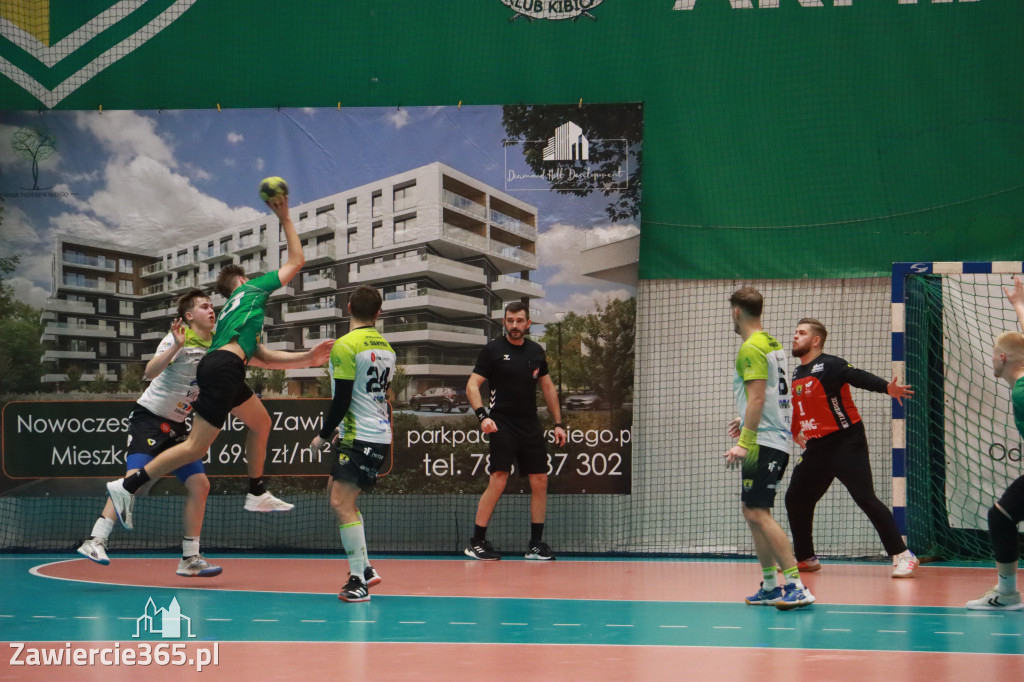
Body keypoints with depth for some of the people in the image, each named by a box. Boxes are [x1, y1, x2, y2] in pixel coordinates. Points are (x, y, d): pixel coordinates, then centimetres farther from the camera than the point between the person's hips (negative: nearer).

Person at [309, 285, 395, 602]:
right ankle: (364, 568, 17)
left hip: (360, 438, -9)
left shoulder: (345, 346, -12)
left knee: (342, 503, -10)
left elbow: (341, 399, -16)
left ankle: (360, 580, -14)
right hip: (380, 434, 9)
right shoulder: (385, 347, 12)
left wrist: (324, 436, -4)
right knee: (337, 494, 18)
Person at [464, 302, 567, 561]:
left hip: (531, 425, 5)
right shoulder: (493, 350, -3)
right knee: (498, 481, -14)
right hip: (502, 424, -5)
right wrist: (483, 415, -21)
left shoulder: (536, 351, 11)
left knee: (540, 482, 3)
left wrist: (558, 423, 14)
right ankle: (476, 542, -6)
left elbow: (548, 387, 20)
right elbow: (472, 385, -6)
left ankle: (536, 544, 13)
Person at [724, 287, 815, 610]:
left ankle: (797, 585, -18)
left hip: (763, 443, -10)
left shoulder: (752, 348, -13)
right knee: (753, 512, 14)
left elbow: (757, 398, -20)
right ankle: (770, 586, 16)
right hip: (775, 440, 10)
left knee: (758, 513, -13)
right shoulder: (772, 344, 16)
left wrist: (744, 443, -22)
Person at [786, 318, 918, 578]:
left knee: (866, 498, -16)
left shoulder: (829, 365, -11)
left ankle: (902, 556, -14)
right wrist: (795, 431, 38)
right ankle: (805, 558, 29)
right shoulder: (797, 375, 13)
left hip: (846, 444, -9)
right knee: (795, 500, 13)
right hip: (816, 449, 9)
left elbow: (859, 377, -27)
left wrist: (887, 388, -43)